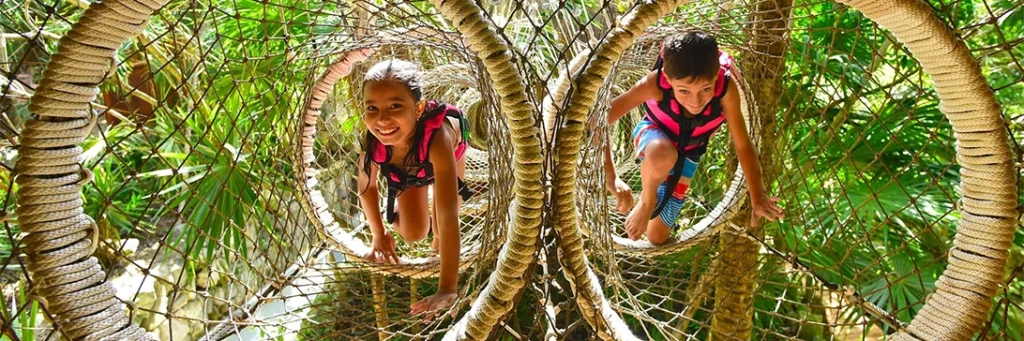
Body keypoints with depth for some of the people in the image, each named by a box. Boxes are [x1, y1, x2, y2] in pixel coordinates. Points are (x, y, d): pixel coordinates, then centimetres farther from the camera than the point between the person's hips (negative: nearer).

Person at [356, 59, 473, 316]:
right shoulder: (372, 141, -38)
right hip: (406, 167, 2)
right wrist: (379, 235, -6)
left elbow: (448, 213, -54)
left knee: (441, 229, -8)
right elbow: (366, 186, -15)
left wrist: (447, 289, -56)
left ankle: (440, 235, 28)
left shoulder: (437, 135, -50)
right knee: (413, 234, -3)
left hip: (447, 152, -2)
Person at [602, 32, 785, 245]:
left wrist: (757, 198, -25)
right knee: (663, 155, -43)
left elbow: (743, 145, -24)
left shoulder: (725, 87, -36)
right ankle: (646, 201, -10)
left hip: (686, 154, 2)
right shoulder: (656, 83, -38)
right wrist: (610, 178, -49)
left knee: (657, 238, 9)